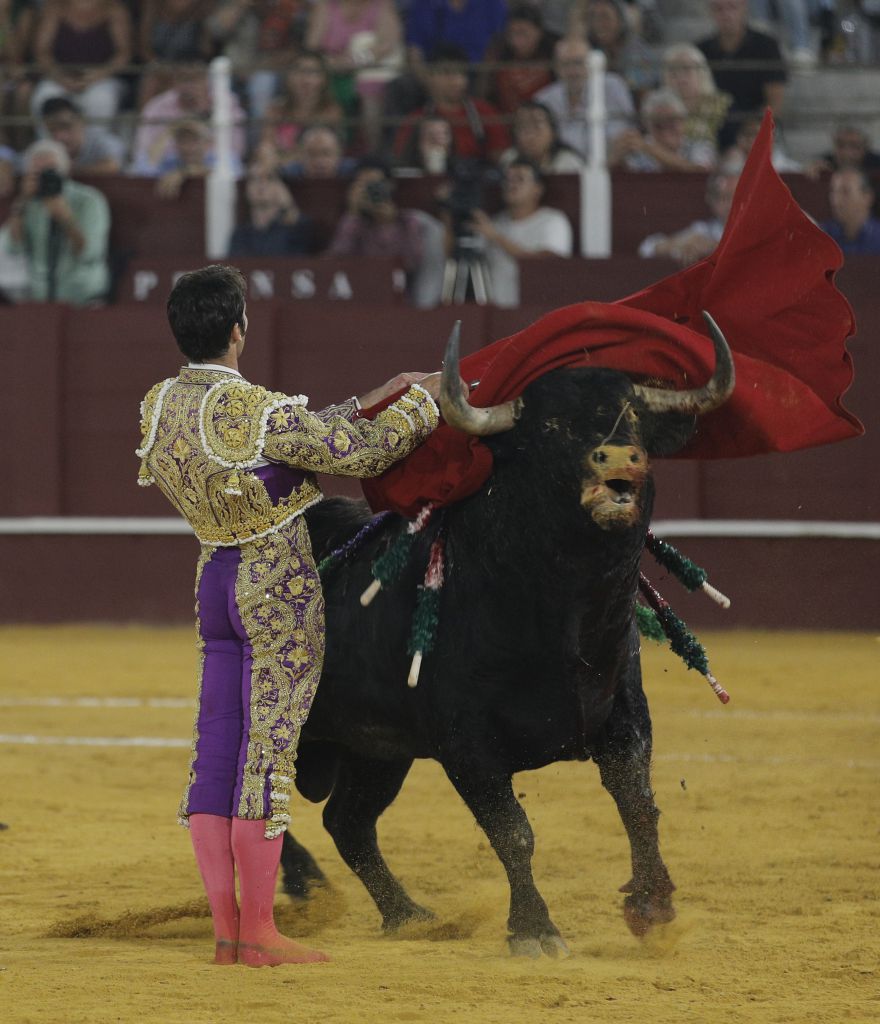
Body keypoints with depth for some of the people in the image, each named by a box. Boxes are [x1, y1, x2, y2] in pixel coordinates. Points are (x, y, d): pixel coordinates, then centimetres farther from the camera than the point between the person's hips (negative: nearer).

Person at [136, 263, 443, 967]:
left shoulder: (160, 407, 3)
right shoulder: (253, 412, -23)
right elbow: (363, 453, -16)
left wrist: (368, 402, 15)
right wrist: (422, 399, 0)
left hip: (216, 581, 8)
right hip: (282, 592, -8)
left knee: (216, 754, 8)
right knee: (268, 755, -3)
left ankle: (226, 931, 9)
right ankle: (259, 934, -1)